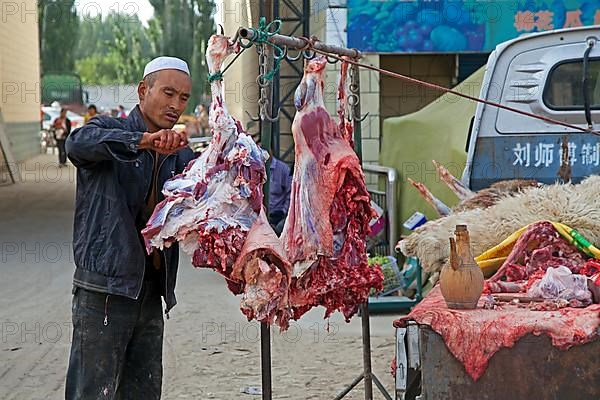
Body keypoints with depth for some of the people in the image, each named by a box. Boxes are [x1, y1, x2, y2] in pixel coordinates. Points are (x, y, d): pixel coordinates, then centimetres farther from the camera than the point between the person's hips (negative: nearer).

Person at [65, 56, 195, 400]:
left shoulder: (180, 155, 17)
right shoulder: (111, 132, -2)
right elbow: (79, 142, -26)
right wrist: (144, 141, -40)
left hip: (151, 292, 7)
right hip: (104, 290, -7)